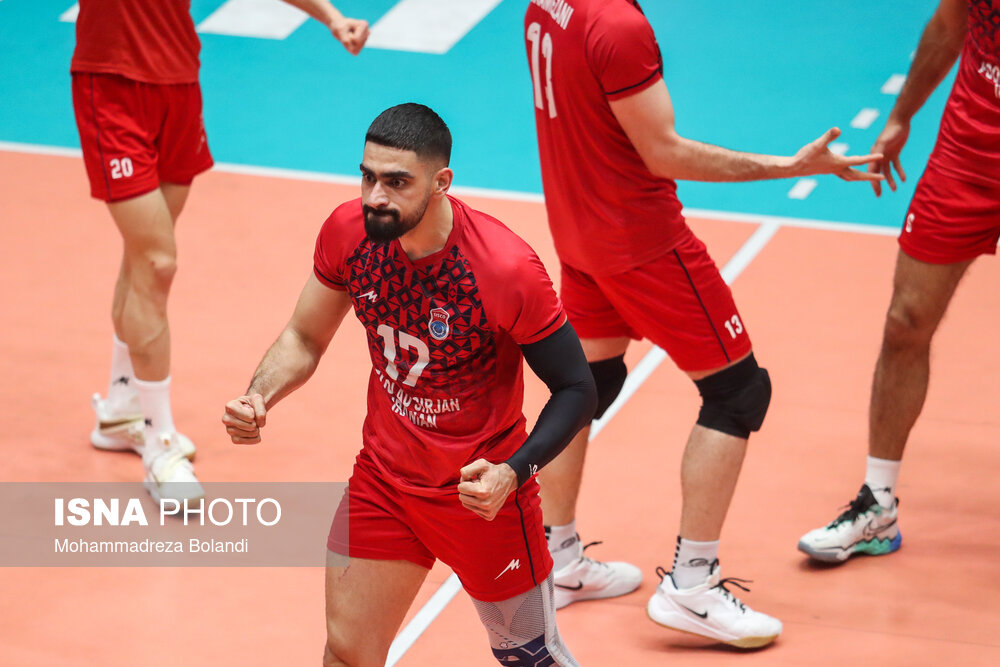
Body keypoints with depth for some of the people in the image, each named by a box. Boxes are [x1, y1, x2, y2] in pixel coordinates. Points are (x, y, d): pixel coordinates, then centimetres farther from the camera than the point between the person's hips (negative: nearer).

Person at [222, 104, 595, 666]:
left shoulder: (507, 269, -27)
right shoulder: (348, 231, -12)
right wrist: (261, 395, -15)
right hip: (382, 479, 4)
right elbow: (306, 337, 5)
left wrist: (513, 472, -33)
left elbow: (576, 389, -18)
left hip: (482, 492, -4)